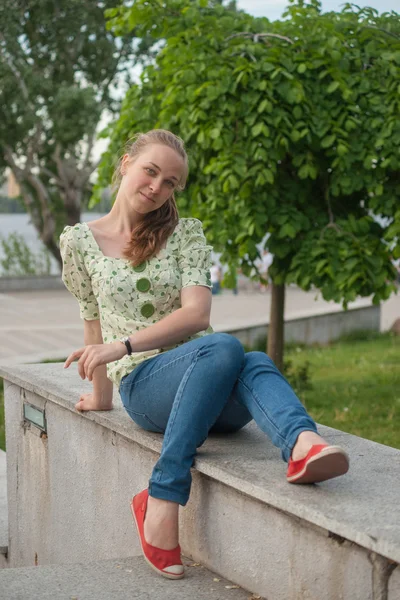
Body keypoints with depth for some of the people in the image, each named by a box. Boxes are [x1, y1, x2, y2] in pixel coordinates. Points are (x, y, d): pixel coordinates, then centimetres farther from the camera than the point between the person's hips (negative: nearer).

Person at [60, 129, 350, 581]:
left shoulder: (185, 234, 8)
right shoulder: (80, 242, 10)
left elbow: (196, 313, -5)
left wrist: (123, 345, -15)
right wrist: (100, 394, 22)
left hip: (215, 396, 2)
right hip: (143, 382, -2)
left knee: (255, 364, -37)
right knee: (225, 346, -37)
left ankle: (304, 444, -67)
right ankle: (162, 500, -42)